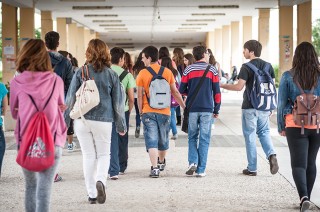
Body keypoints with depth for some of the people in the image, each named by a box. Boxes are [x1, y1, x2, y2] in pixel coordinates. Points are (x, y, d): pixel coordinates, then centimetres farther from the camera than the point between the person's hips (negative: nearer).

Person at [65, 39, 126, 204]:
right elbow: (118, 102, 4)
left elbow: (71, 98, -1)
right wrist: (121, 125, 13)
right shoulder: (111, 75, 0)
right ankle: (100, 180, -15)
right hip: (103, 121, 0)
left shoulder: (80, 72, -3)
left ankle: (92, 194, 12)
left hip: (82, 120, 0)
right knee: (104, 154, 13)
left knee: (89, 156, 10)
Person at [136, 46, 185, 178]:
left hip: (148, 112, -3)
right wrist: (184, 107, 14)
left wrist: (140, 111, 7)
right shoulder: (167, 72, 1)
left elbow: (140, 95, -5)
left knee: (151, 141, -1)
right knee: (163, 140, 19)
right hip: (164, 112, 3)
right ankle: (161, 162, 39)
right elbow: (175, 92, 5)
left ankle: (155, 168, -9)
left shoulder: (143, 74, -7)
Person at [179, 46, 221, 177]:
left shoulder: (188, 70, 2)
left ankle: (192, 162, -5)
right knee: (204, 139, 3)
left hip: (192, 108, 1)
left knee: (192, 137, 14)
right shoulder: (212, 70, 0)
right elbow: (216, 91, -1)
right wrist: (217, 109, 7)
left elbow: (182, 90, 3)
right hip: (207, 109, -1)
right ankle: (201, 170, 2)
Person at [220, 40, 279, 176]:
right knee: (264, 132, 17)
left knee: (250, 136, 4)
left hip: (249, 107, -5)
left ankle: (252, 169, 8)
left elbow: (239, 87, -18)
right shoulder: (268, 66, 6)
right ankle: (271, 155, -9)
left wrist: (222, 86, -6)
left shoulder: (246, 67, -11)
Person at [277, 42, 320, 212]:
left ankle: (304, 197, -23)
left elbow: (281, 103, -3)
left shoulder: (288, 76, -5)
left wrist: (281, 126, 6)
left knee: (298, 164, -2)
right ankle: (306, 198, 25)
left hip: (295, 126, -2)